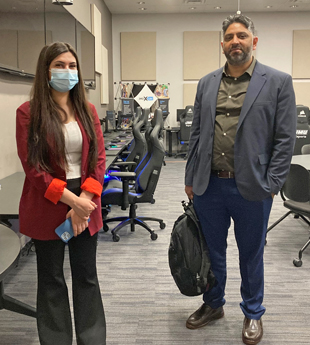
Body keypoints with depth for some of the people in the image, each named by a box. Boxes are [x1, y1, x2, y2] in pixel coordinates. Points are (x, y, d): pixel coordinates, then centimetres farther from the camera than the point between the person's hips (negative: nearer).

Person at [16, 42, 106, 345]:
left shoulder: (87, 111, 6)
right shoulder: (29, 113, -5)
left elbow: (99, 159, 1)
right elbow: (33, 167, -11)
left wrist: (85, 200, -12)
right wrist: (70, 200, -17)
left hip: (85, 206, 3)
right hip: (47, 207, -3)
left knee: (86, 276, 13)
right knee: (51, 280, 11)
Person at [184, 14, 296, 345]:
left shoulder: (277, 82, -3)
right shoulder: (206, 84, 8)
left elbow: (285, 139, -6)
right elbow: (196, 134, 10)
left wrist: (271, 185, -11)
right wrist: (190, 178, 7)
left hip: (250, 188, -3)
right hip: (208, 186, 4)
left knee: (251, 255, 13)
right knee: (212, 252, 17)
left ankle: (253, 314, 34)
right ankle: (212, 304, 39)